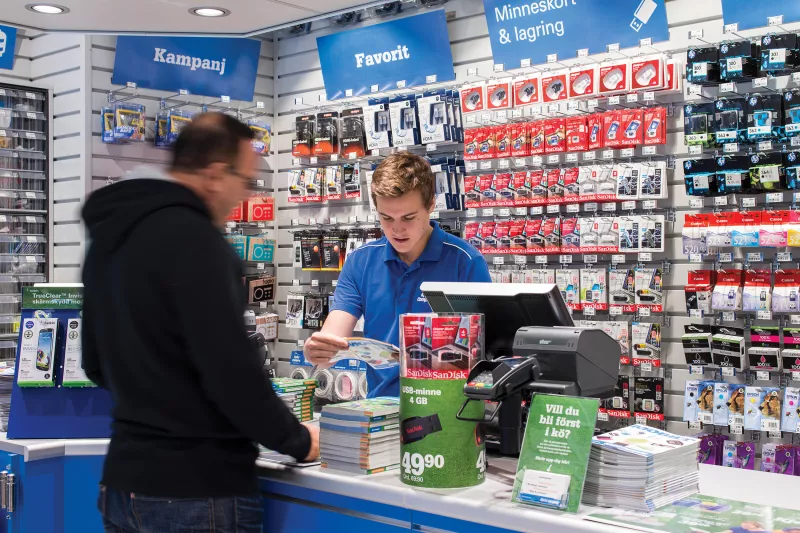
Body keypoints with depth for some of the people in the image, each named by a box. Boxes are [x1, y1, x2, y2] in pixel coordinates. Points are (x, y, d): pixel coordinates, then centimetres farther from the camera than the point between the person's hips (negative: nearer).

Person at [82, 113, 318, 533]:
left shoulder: (109, 236, 9)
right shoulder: (191, 237, -19)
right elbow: (230, 367, -22)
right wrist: (297, 440, -8)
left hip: (124, 479, 8)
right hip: (196, 488, -8)